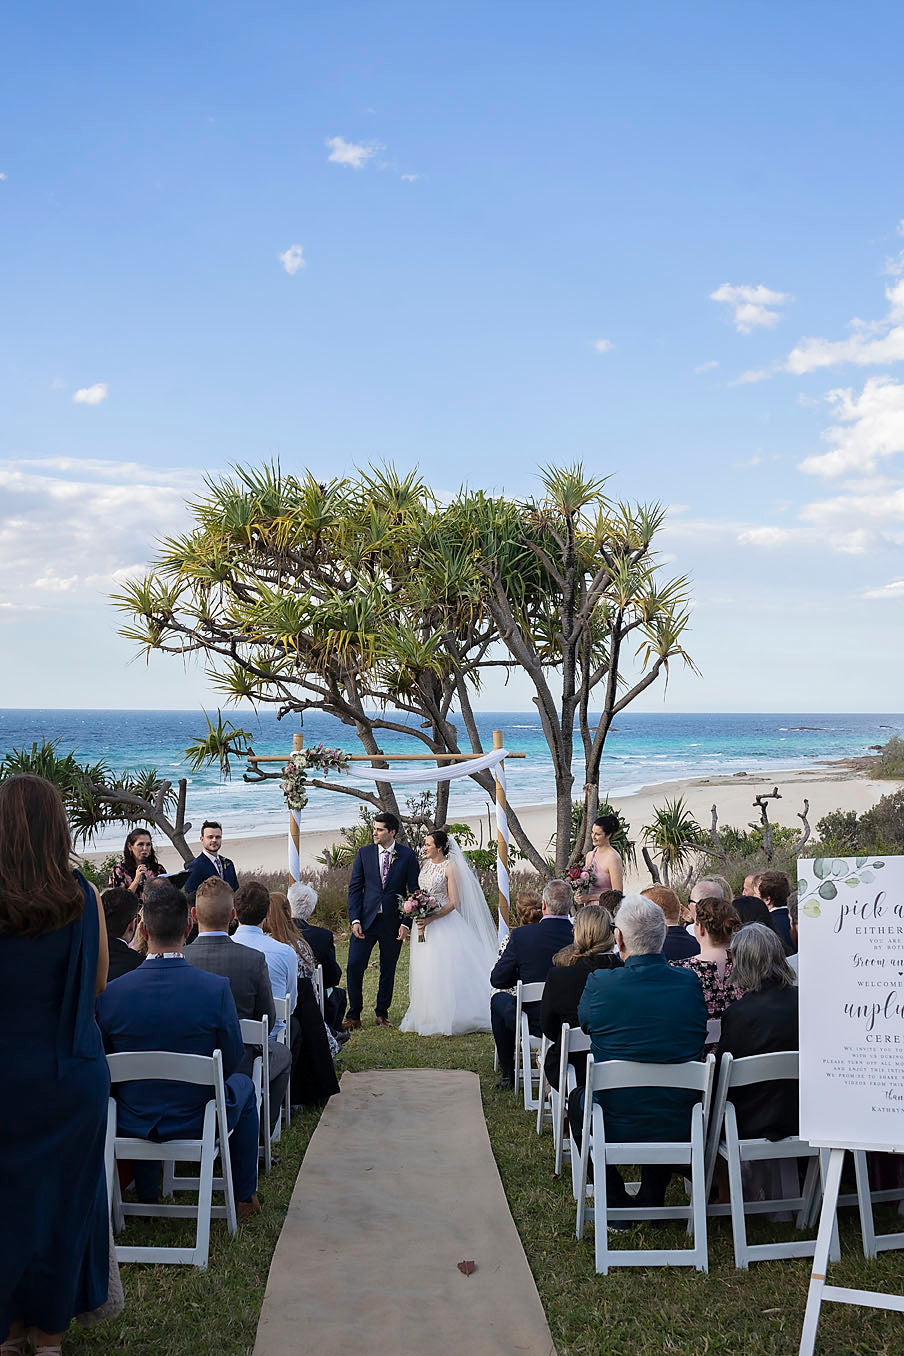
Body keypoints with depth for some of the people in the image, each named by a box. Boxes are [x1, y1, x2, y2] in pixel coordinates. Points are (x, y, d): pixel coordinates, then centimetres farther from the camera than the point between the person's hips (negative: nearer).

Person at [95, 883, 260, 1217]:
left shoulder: (110, 994, -17)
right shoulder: (217, 988, -22)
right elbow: (233, 1060, -9)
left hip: (133, 1124, 2)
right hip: (198, 1121, -2)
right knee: (243, 1085, 30)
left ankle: (146, 1194, 45)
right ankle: (244, 1197, 34)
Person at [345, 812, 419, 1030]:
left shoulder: (407, 855, -2)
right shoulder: (364, 853, 3)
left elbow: (414, 891, 0)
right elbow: (354, 888, 4)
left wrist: (407, 922, -7)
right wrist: (355, 920, -5)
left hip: (393, 922, -1)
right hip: (366, 920, 1)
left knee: (388, 970, 9)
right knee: (354, 967, -5)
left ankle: (382, 1013, 25)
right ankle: (354, 1016, 8)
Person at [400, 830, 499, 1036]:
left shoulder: (450, 867, -10)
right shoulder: (426, 864, 11)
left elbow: (453, 902, -13)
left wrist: (431, 918, -21)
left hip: (445, 923, -7)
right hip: (426, 923, 7)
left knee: (445, 970, -7)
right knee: (425, 971, 7)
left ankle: (448, 1019, 0)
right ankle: (429, 1017, 15)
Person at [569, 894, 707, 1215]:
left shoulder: (599, 983, -17)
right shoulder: (690, 982, -9)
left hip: (616, 1127, -2)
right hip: (680, 1128, 3)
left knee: (577, 1097, 31)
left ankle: (615, 1202, 29)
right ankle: (652, 1198, 35)